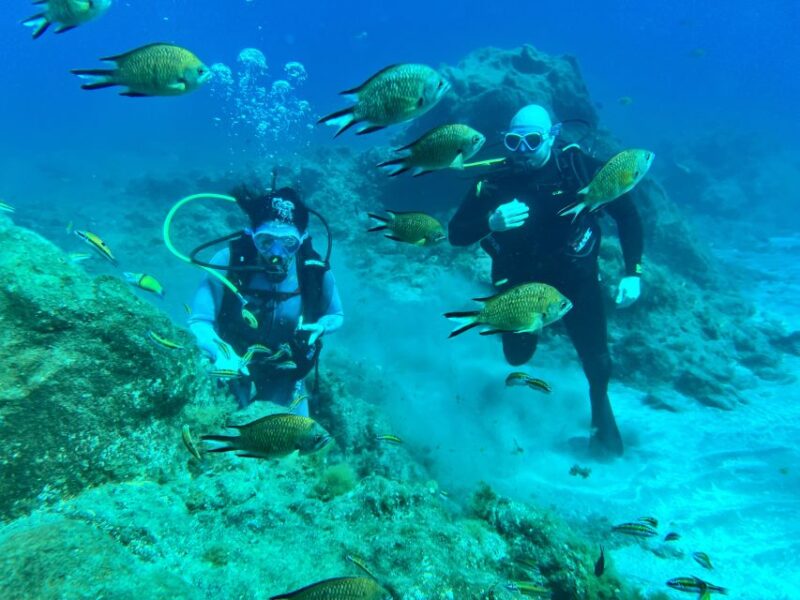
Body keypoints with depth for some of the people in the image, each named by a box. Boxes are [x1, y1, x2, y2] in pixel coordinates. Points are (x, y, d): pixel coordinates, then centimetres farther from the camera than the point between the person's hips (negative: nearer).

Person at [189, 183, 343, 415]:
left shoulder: (315, 271, -18)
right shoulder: (229, 261, -23)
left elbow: (336, 316, 1)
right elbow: (198, 321, -20)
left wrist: (319, 328, -21)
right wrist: (221, 353, -39)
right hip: (235, 372, -1)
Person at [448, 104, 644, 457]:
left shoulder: (578, 167, -17)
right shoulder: (495, 181, -15)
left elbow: (627, 214, -10)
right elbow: (456, 234, -17)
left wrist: (632, 273, -18)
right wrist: (491, 222, -37)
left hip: (575, 276, -1)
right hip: (522, 279, 1)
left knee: (597, 358, -3)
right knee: (518, 355, 12)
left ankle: (601, 407, 32)